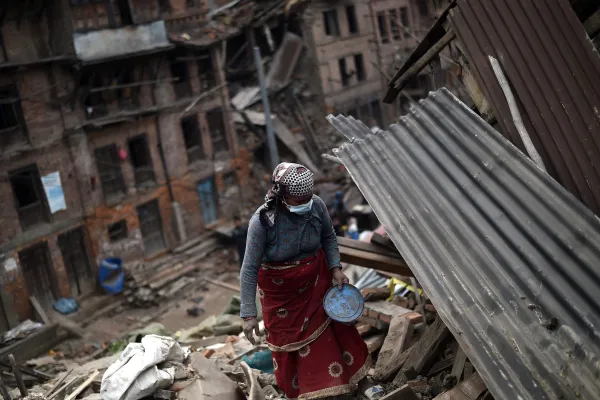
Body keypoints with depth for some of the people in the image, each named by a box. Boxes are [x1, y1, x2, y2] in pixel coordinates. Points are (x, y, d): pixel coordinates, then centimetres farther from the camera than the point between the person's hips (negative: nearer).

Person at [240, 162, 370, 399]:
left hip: (315, 282, 3)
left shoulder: (316, 206, -20)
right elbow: (249, 269, -25)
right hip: (280, 290, -3)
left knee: (330, 329, 16)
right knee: (289, 340, 13)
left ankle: (338, 379, 42)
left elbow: (329, 237, 3)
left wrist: (335, 268, -8)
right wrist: (249, 314, -26)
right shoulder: (262, 220, -31)